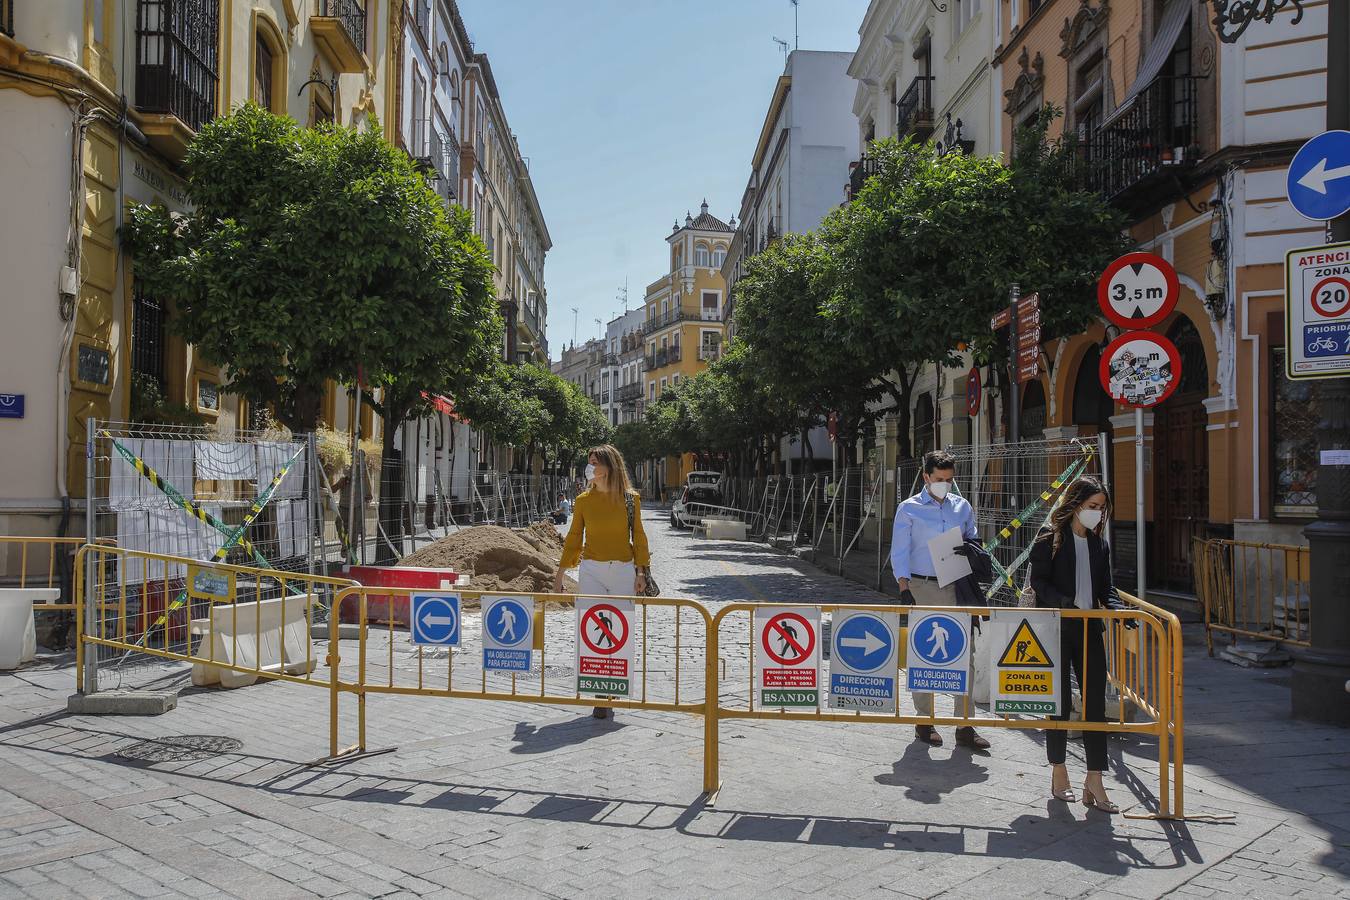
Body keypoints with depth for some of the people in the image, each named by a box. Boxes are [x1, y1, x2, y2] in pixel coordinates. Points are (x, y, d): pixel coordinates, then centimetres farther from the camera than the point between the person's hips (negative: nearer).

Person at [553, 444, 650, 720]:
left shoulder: (631, 499, 2)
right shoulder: (583, 500, 5)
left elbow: (638, 536, 6)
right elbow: (574, 538, 10)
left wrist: (640, 572, 0)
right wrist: (559, 574, 9)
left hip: (623, 572, 0)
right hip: (591, 570, 1)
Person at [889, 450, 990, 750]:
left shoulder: (962, 507, 12)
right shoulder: (909, 509, 1)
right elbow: (899, 553, -2)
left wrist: (971, 548, -5)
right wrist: (905, 590, -13)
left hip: (957, 587, 3)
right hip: (922, 588, -3)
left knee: (966, 653, -2)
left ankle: (964, 726, 4)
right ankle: (924, 721, 16)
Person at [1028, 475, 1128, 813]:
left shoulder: (1100, 544, 11)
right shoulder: (1050, 538, -5)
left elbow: (1105, 588, 12)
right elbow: (1038, 582, -9)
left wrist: (1118, 608, -8)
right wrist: (1066, 603, -24)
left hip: (1089, 630, 5)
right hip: (1055, 630, -5)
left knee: (1095, 702, 0)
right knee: (1059, 701, 5)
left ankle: (1094, 780, 5)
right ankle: (1058, 773, 20)